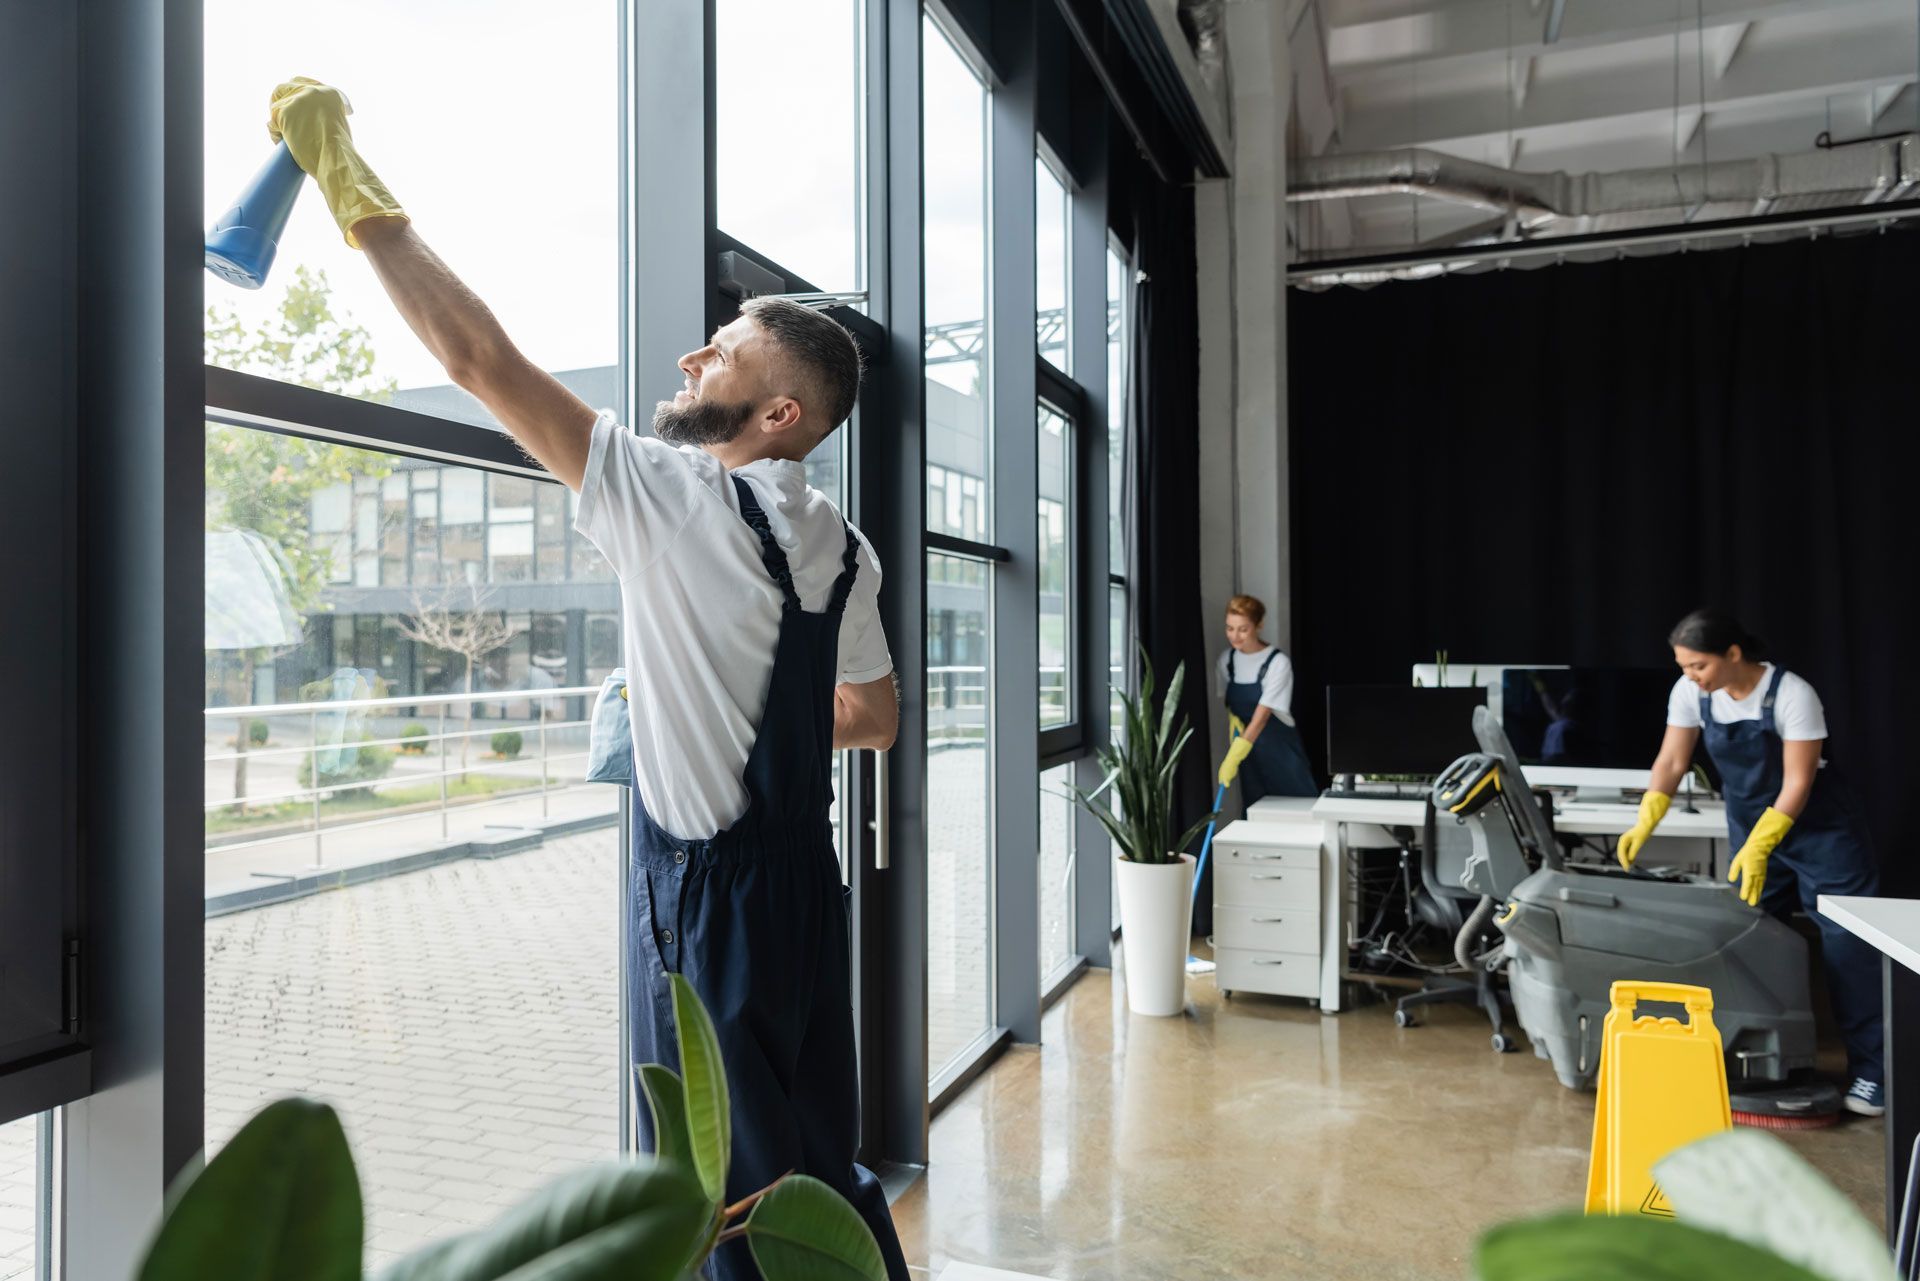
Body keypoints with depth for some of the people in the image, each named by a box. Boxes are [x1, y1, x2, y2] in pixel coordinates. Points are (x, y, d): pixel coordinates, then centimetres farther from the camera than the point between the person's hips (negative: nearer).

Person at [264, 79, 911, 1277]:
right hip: (801, 875, 7)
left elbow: (480, 355, -15)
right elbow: (875, 717, 16)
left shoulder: (675, 497, -17)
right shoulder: (844, 551, 5)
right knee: (817, 1164, 20)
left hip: (705, 891, -7)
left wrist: (354, 186, -6)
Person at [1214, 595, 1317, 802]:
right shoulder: (1227, 660, 1)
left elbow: (1262, 715, -22)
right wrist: (1233, 721, -10)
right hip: (1247, 750, 5)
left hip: (1279, 749, -5)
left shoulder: (1278, 663, -17)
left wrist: (1233, 758, -29)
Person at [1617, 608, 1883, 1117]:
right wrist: (1643, 826, -18)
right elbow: (1671, 763, -6)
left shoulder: (1792, 694, -25)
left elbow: (1797, 783, -24)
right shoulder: (1690, 693, -12)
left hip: (1819, 826, -5)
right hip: (1750, 825, 5)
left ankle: (1869, 1071, 3)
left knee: (1847, 944, -4)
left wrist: (1757, 850, -32)